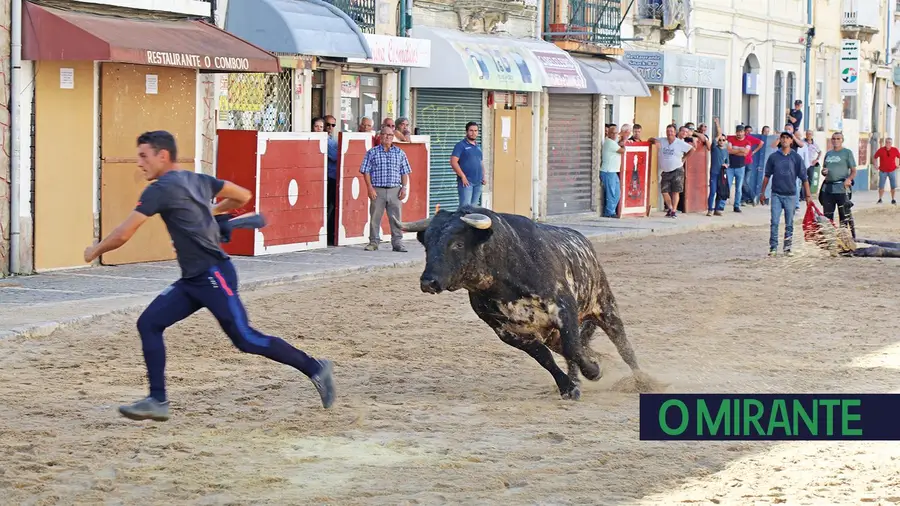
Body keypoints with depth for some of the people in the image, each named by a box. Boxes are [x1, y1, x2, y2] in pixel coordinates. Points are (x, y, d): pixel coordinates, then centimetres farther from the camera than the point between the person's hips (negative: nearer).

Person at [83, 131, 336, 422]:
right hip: (192, 280, 10)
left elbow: (122, 235, -14)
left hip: (214, 277, -10)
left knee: (246, 340, -6)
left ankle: (314, 369, 6)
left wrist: (94, 252, 4)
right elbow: (243, 196, 20)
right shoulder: (198, 180, 11)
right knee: (148, 323, 2)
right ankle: (157, 401, 1)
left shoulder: (160, 190, -13)